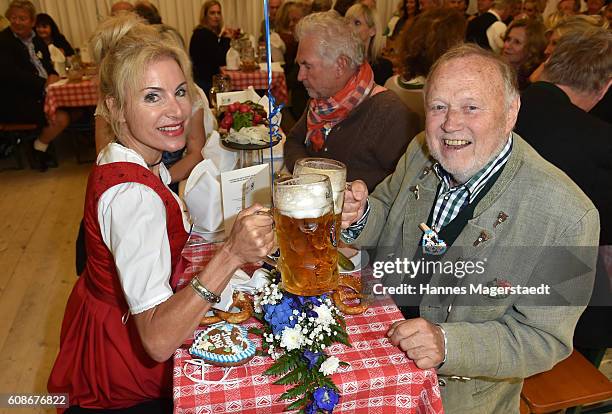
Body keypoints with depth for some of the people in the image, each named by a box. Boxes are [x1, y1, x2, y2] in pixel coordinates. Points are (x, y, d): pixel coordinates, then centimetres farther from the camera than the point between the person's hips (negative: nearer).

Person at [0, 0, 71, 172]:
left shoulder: (36, 39, 15)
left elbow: (48, 65, 17)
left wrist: (53, 75, -8)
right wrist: (44, 84, -26)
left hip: (41, 93, 8)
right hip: (16, 101, -8)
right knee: (61, 118, -25)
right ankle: (39, 149, 3)